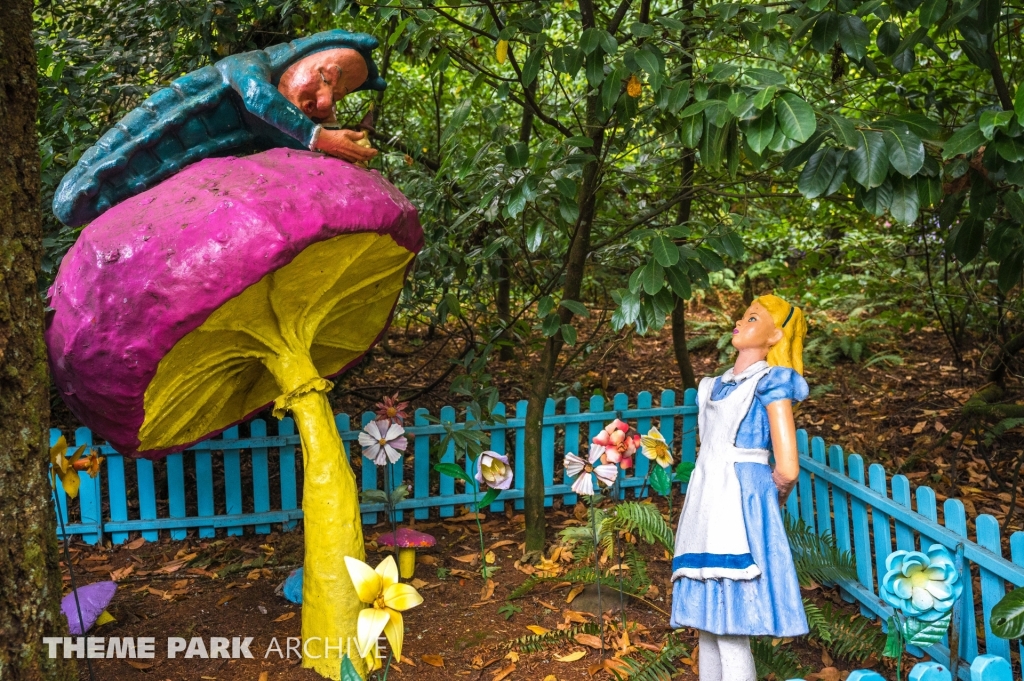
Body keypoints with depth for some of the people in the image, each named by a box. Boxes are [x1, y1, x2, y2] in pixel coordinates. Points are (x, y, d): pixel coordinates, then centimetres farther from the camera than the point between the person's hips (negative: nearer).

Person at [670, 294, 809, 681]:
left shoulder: (770, 382, -7)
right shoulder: (717, 386, 16)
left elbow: (787, 469, -13)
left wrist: (769, 502, 3)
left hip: (739, 512, -8)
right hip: (707, 508, 8)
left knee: (731, 631, -7)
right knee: (707, 623, 12)